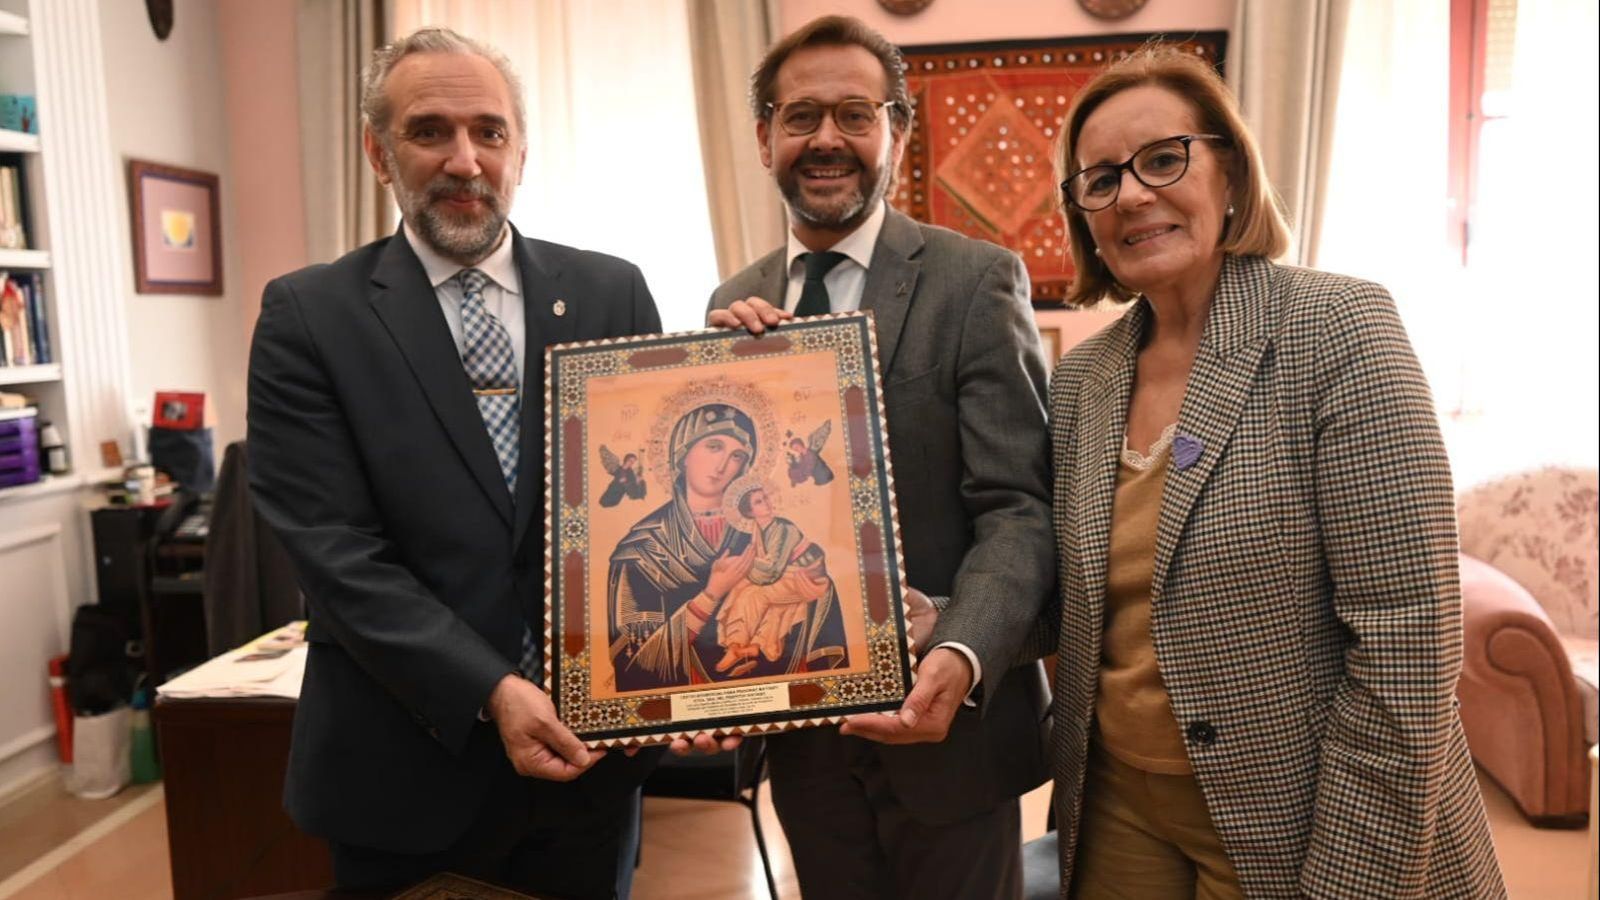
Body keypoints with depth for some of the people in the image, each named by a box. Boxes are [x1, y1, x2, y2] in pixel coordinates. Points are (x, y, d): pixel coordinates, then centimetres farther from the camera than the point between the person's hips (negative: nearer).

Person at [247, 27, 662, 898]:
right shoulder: (308, 315, -4)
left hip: (590, 745, 2)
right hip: (403, 769, -2)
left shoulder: (613, 294, 2)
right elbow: (335, 549, -10)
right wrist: (490, 692, -18)